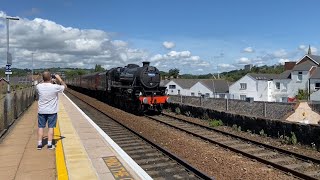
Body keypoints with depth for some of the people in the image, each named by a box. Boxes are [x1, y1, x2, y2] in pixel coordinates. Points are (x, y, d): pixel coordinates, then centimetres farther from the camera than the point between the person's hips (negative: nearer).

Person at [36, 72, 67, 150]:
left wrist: (45, 81, 14)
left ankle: (39, 144, 14)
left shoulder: (39, 86, -9)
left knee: (40, 127, 11)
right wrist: (59, 79, 3)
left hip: (41, 111, 2)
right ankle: (50, 144, 9)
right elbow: (65, 86, 1)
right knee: (50, 127, 6)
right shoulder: (55, 87, -17)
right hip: (52, 111, -2)